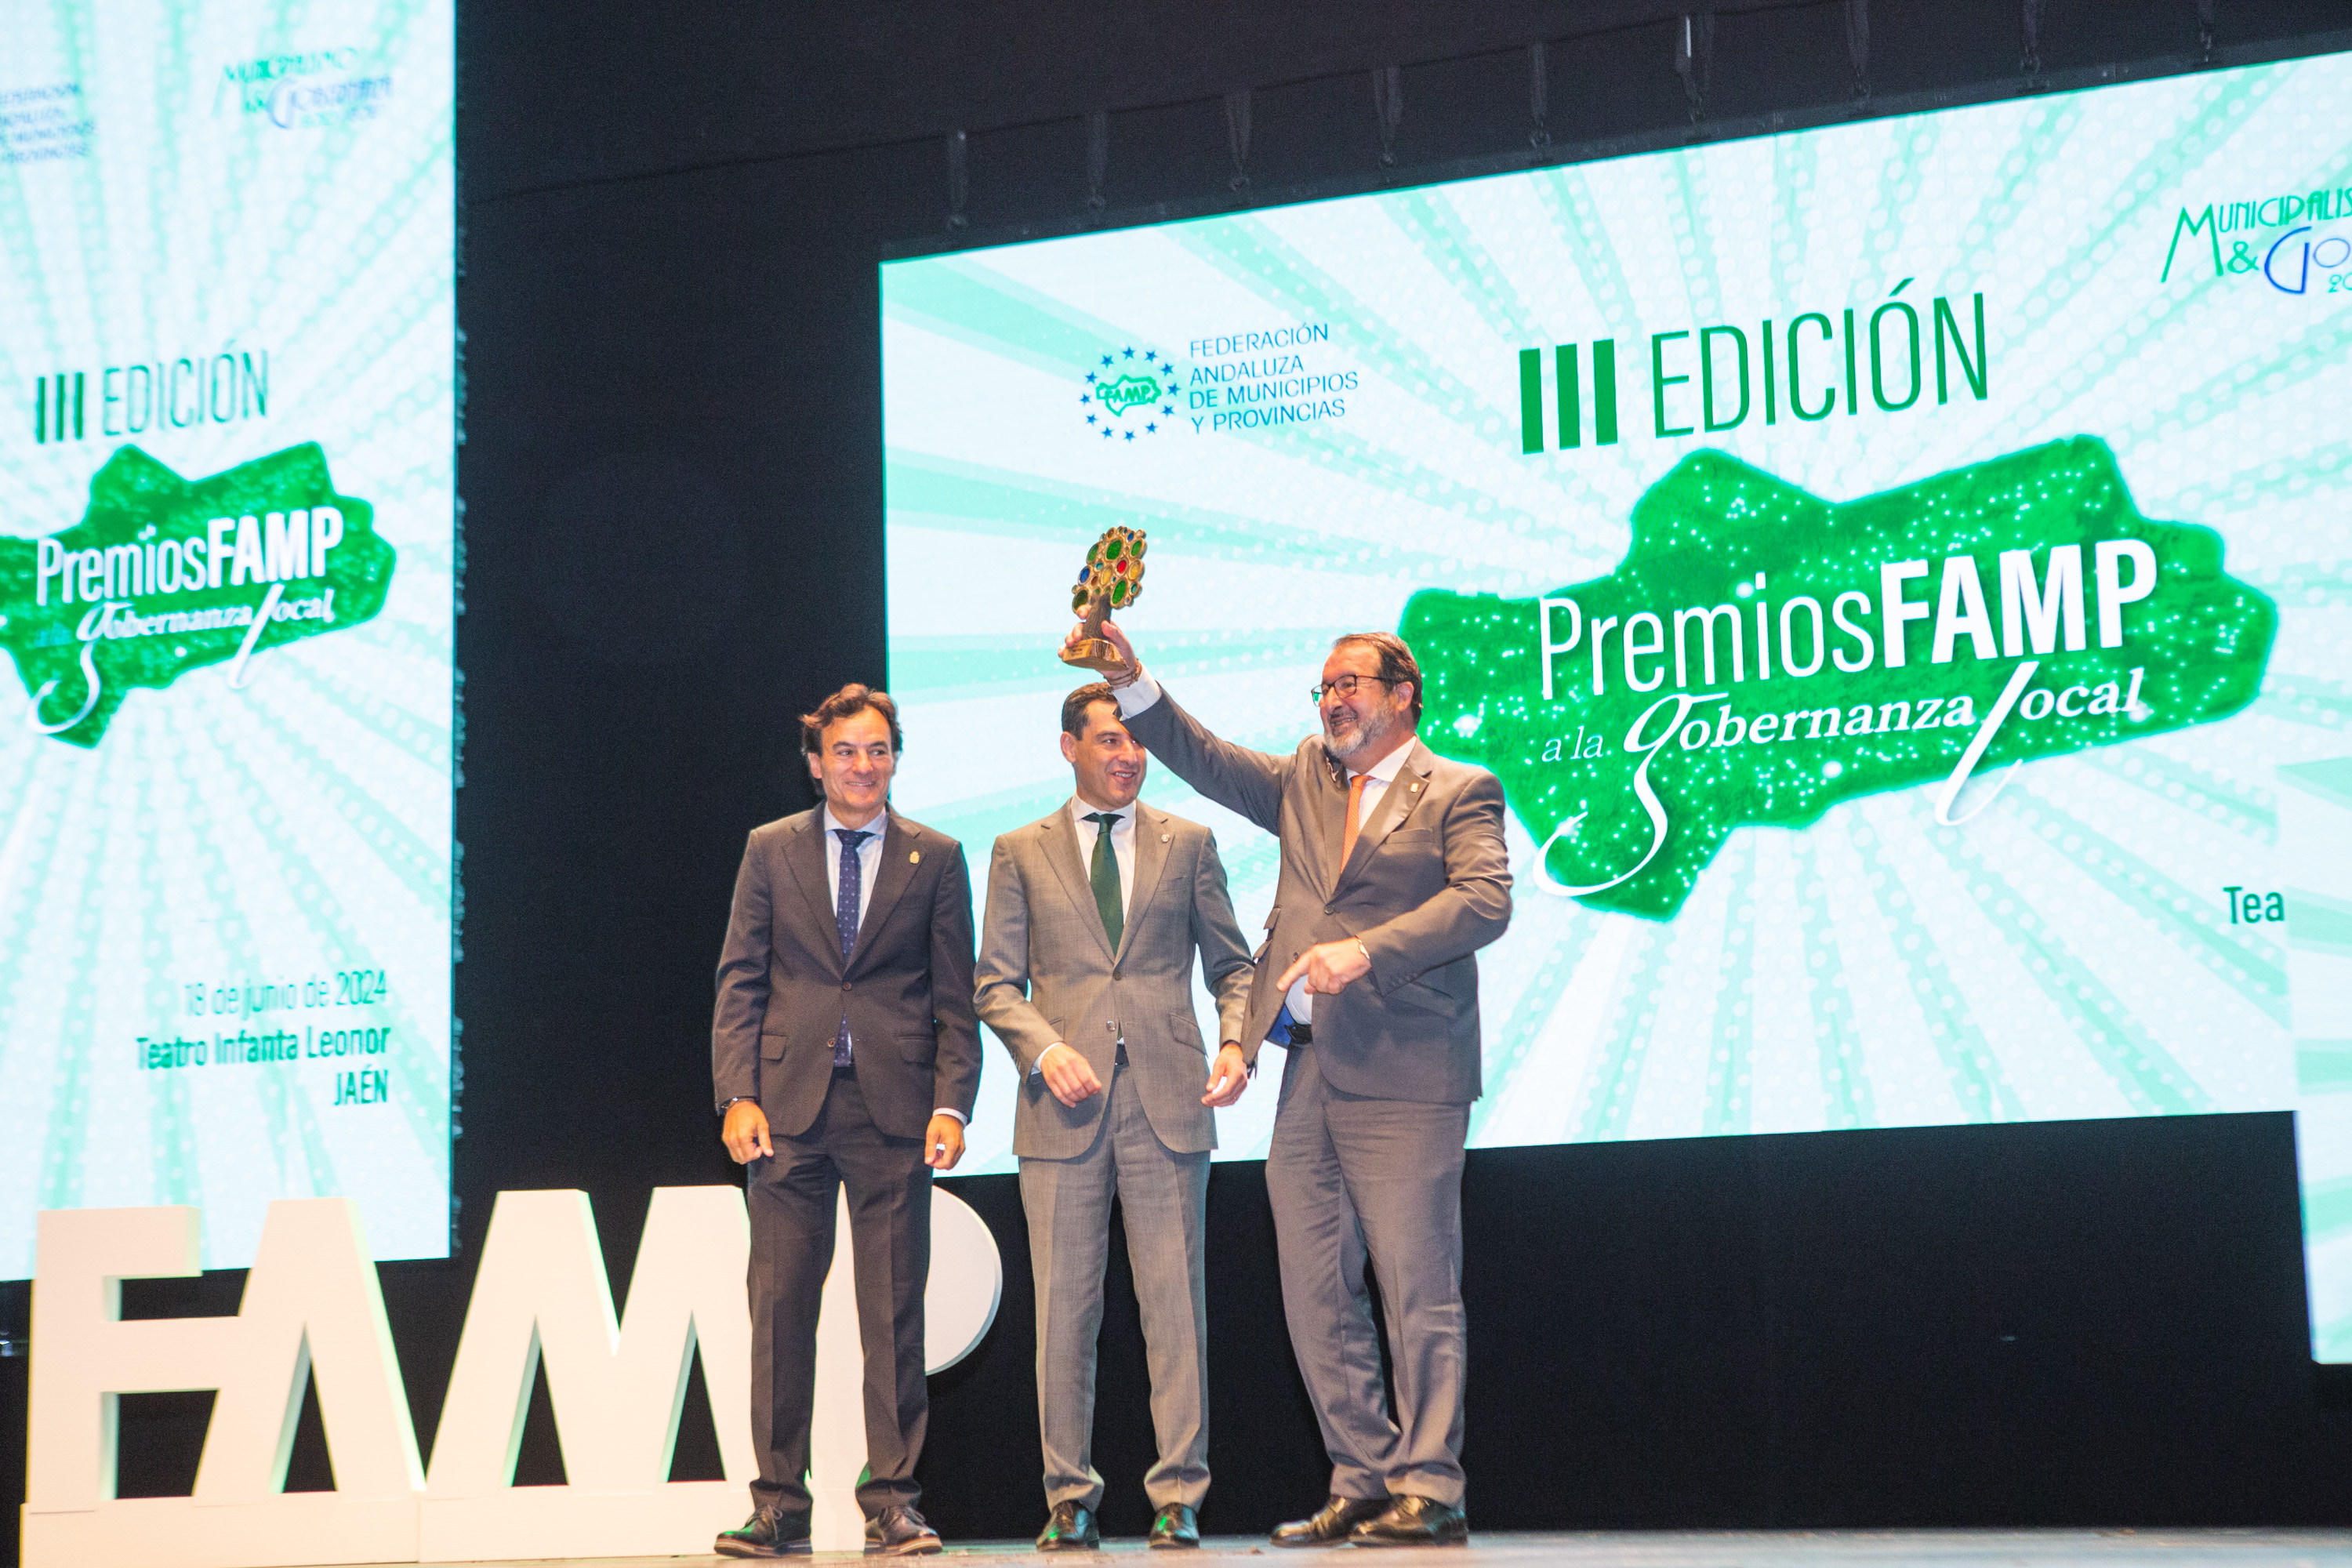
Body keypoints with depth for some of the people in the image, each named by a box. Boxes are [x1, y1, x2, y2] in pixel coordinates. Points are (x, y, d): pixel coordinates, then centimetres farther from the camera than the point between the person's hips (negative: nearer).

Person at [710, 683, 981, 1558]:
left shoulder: (937, 859, 8)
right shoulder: (770, 852, 10)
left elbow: (956, 999, 6)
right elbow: (740, 983, 7)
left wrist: (951, 1106, -6)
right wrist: (737, 1095, -5)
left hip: (894, 1107, 0)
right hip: (789, 1104, 1)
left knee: (893, 1311, 0)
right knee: (779, 1304, 0)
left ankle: (892, 1503, 6)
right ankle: (779, 1505, 7)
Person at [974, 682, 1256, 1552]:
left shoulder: (1188, 845, 12)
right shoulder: (1020, 853, 11)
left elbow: (1231, 965, 13)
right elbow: (997, 983, 8)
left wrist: (1235, 1044, -5)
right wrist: (1045, 1048, -10)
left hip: (1167, 1102, 0)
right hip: (1065, 1106, 0)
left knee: (1175, 1303, -3)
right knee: (1064, 1309, 1)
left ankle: (1179, 1497, 1)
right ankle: (1070, 1497, 10)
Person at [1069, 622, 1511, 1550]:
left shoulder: (1457, 793, 1)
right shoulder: (1304, 781, 21)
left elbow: (1484, 900, -13)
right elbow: (1204, 760, 15)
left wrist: (1367, 950, -22)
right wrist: (1132, 681, 1)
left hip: (1402, 1074, -6)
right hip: (1308, 1073, 7)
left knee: (1416, 1289, -6)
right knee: (1316, 1294, 7)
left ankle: (1429, 1491, 0)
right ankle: (1363, 1483, 15)